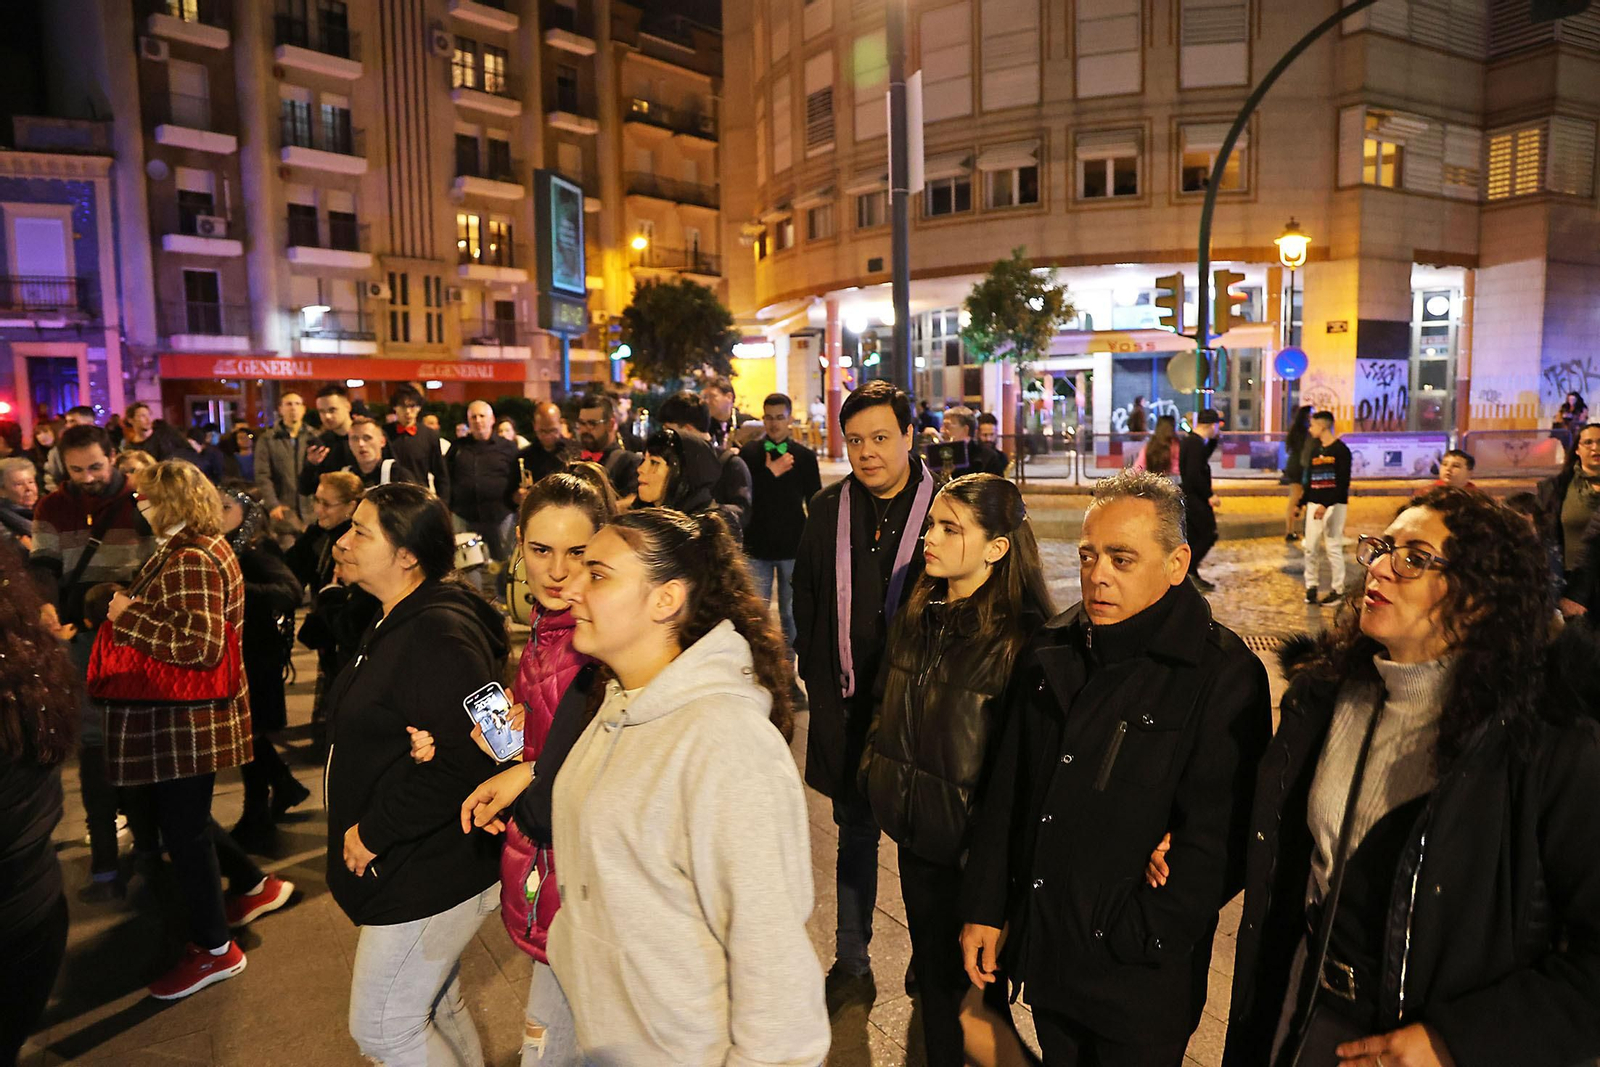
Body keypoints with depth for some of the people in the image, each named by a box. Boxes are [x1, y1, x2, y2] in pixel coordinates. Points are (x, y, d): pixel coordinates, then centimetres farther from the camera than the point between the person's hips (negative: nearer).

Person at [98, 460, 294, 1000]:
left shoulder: (190, 562, -21)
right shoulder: (202, 547, 10)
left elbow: (199, 645, -29)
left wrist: (128, 617, -21)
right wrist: (130, 606, 5)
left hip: (188, 720, -10)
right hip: (187, 716, 10)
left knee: (183, 824, 4)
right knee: (167, 809, 23)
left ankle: (214, 949, 21)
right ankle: (255, 885, 36)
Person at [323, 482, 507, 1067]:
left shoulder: (439, 636, -25)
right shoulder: (398, 622, 8)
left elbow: (462, 763, -31)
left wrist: (374, 832, -20)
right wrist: (366, 830, 2)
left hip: (430, 874, -10)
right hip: (418, 866, 10)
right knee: (435, 1008, 23)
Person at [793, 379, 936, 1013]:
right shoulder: (827, 511, 5)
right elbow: (806, 605, 12)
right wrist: (819, 681, 7)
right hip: (846, 705, 3)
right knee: (855, 833, 16)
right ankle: (851, 966, 30)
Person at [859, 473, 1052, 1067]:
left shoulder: (1022, 639, -20)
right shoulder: (917, 616, 2)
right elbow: (887, 709, 15)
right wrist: (877, 775, 12)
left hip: (975, 846, -6)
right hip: (915, 835, 6)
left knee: (974, 983, 12)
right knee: (932, 972, 23)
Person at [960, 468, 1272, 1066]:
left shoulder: (1225, 675, -16)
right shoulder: (1049, 653, 1)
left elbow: (1216, 840, -17)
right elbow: (1006, 791, 6)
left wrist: (1136, 941, -15)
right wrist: (984, 909, 6)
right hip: (1042, 949, 5)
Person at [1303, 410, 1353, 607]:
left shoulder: (1341, 450, -8)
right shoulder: (1315, 450, 12)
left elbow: (1343, 483, -14)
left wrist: (1327, 505, -23)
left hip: (1334, 505, -6)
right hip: (1314, 504, 6)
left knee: (1333, 548, -3)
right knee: (1311, 547, 5)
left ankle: (1338, 590, 5)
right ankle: (1311, 586, 15)